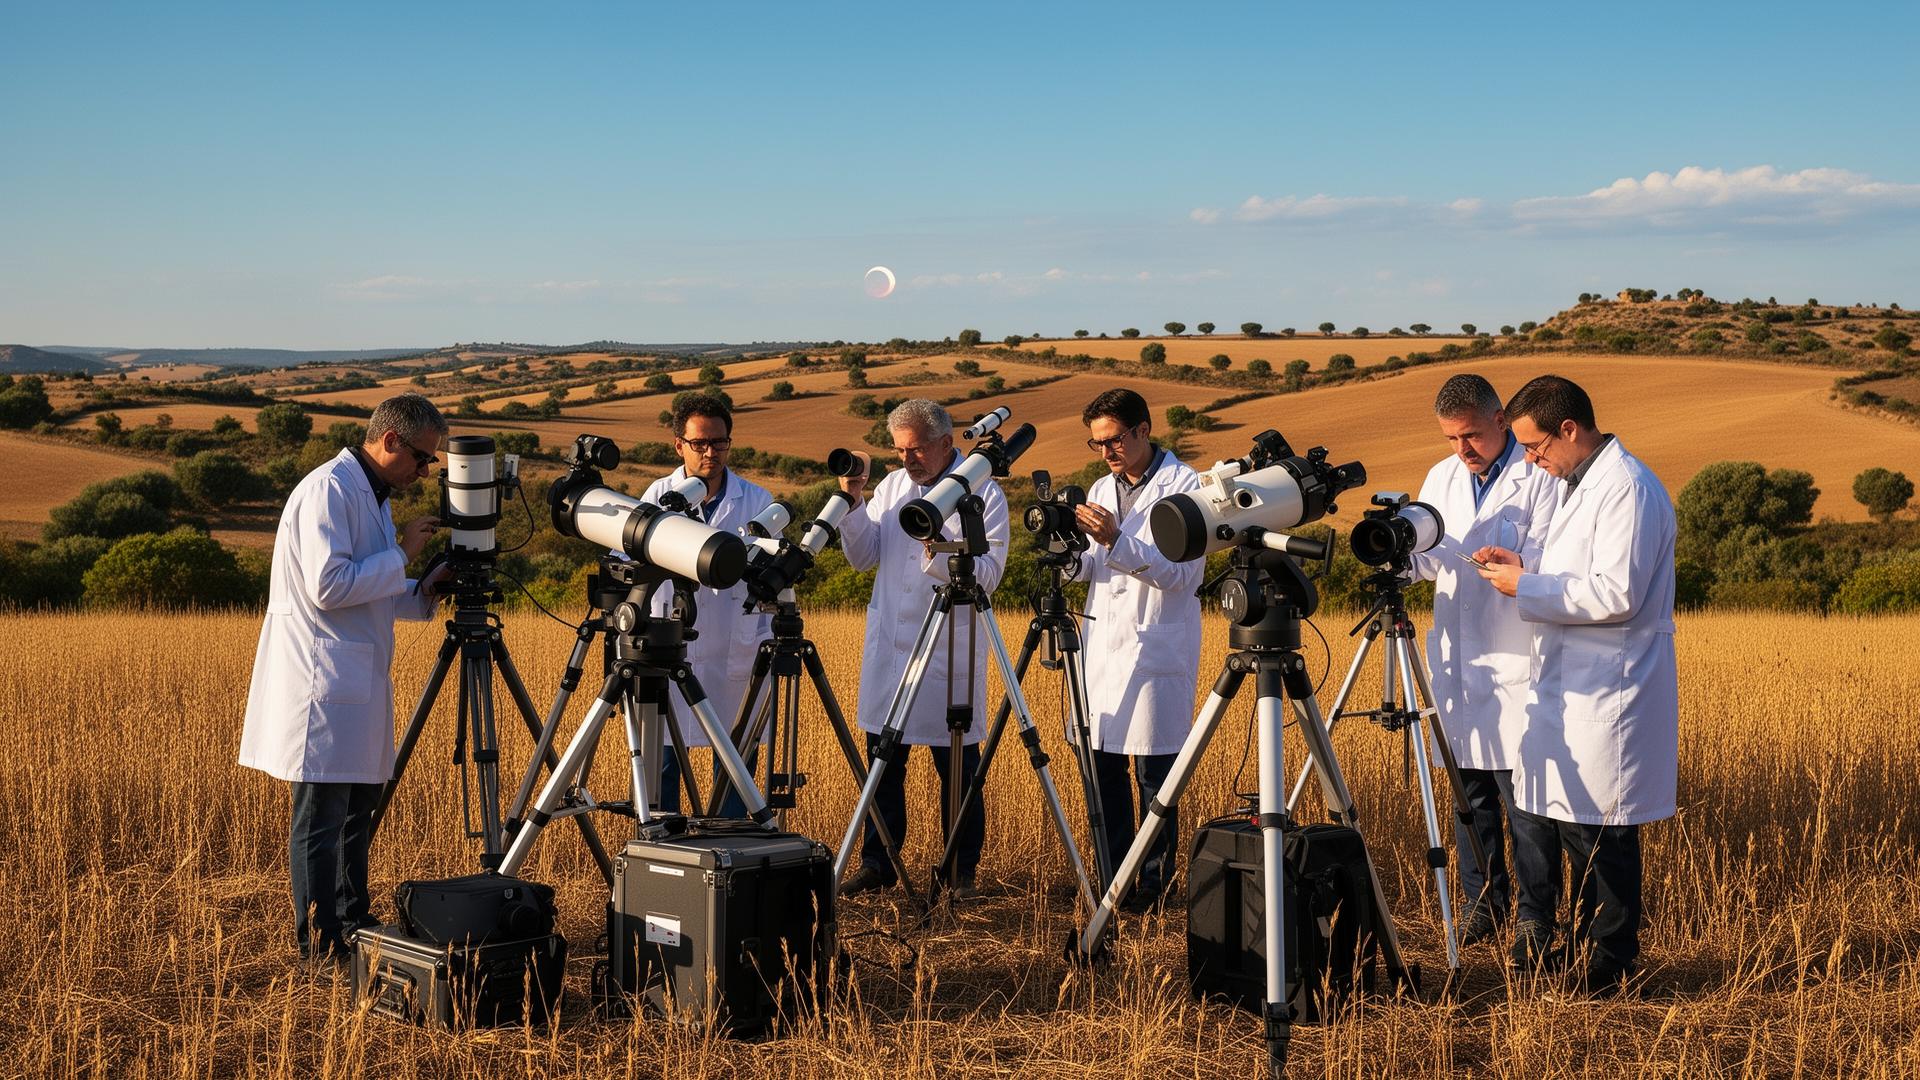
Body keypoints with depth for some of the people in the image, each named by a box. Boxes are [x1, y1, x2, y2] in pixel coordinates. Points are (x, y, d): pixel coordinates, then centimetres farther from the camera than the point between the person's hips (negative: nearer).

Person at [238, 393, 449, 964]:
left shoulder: (371, 496, 17)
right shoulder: (329, 489, -14)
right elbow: (328, 587, -23)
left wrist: (426, 590, 4)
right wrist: (402, 555, -15)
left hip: (356, 683, 10)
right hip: (322, 685, -10)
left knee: (357, 808, 16)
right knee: (321, 819, -5)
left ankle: (355, 931, 26)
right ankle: (320, 949, 1)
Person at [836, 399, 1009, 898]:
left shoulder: (984, 494, -5)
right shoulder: (891, 486, 10)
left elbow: (990, 572, -12)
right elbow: (862, 557, 7)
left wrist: (942, 552, -28)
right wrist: (852, 503, -7)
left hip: (951, 649, -4)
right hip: (888, 645, 4)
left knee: (957, 764, 3)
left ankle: (962, 870, 14)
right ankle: (877, 863, 19)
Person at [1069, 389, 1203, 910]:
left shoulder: (1185, 485, -6)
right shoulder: (1101, 490, 15)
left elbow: (1181, 574, -15)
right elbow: (1089, 570, 13)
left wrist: (1117, 540, -24)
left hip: (1157, 648, -6)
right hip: (1103, 645, 6)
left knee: (1154, 772, -3)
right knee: (1103, 765, 7)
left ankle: (1153, 882, 7)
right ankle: (1113, 879, 17)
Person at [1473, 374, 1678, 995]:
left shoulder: (1627, 488, -16)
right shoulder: (1579, 485, 16)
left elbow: (1617, 595, -24)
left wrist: (1528, 588, -16)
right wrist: (1525, 570, 8)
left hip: (1607, 697, -10)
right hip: (1562, 688, 10)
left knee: (1597, 836, -2)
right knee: (1532, 816, 14)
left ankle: (1607, 973, 11)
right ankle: (1536, 949, 26)